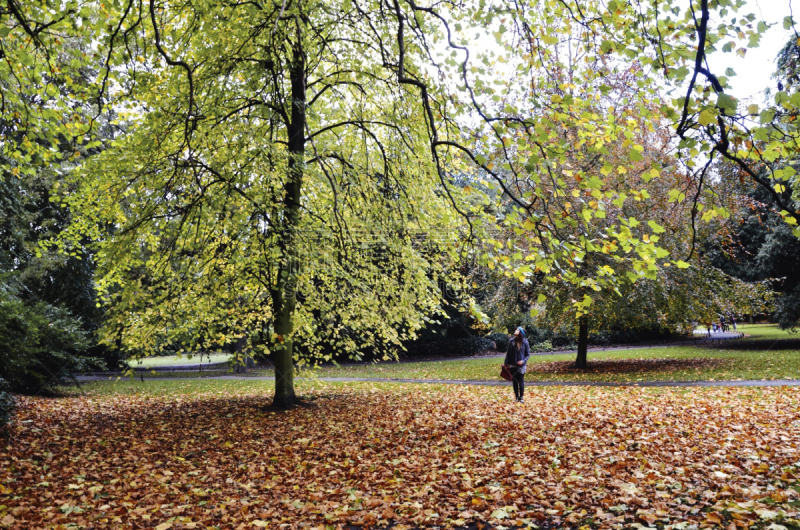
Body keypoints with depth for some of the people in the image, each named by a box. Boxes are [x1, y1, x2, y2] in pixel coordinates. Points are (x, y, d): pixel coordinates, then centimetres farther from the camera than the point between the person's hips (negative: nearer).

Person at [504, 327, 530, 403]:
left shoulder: (525, 342, -5)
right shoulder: (511, 341, 1)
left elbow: (528, 354, 1)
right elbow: (508, 353, 6)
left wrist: (523, 361, -16)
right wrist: (506, 363, 4)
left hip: (520, 365, -2)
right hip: (512, 365, 2)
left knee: (521, 382, 3)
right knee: (515, 382, 9)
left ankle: (521, 397, 15)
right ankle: (517, 397, 19)